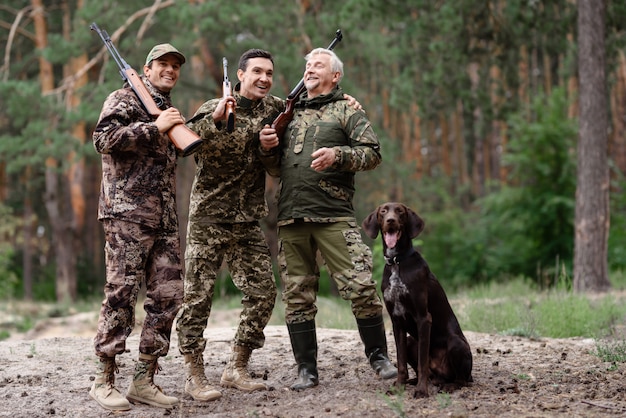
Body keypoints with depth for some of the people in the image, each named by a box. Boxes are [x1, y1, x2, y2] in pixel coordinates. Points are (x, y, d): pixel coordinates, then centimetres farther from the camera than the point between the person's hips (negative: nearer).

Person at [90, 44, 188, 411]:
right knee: (121, 295, -9)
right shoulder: (125, 99, 1)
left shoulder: (170, 112, 25)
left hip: (165, 219, 8)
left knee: (168, 296, 2)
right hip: (127, 213, -8)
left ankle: (144, 380, 8)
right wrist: (155, 128, -16)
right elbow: (104, 138, -14)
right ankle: (105, 381, -2)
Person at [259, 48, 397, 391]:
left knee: (360, 286, -11)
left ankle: (378, 355, 4)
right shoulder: (291, 114, 23)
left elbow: (372, 153, -1)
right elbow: (277, 169, 26)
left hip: (333, 215, -5)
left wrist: (337, 154, -18)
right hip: (291, 217, 5)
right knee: (297, 295, 4)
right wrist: (268, 147, 5)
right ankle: (306, 370, 11)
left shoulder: (347, 110, 9)